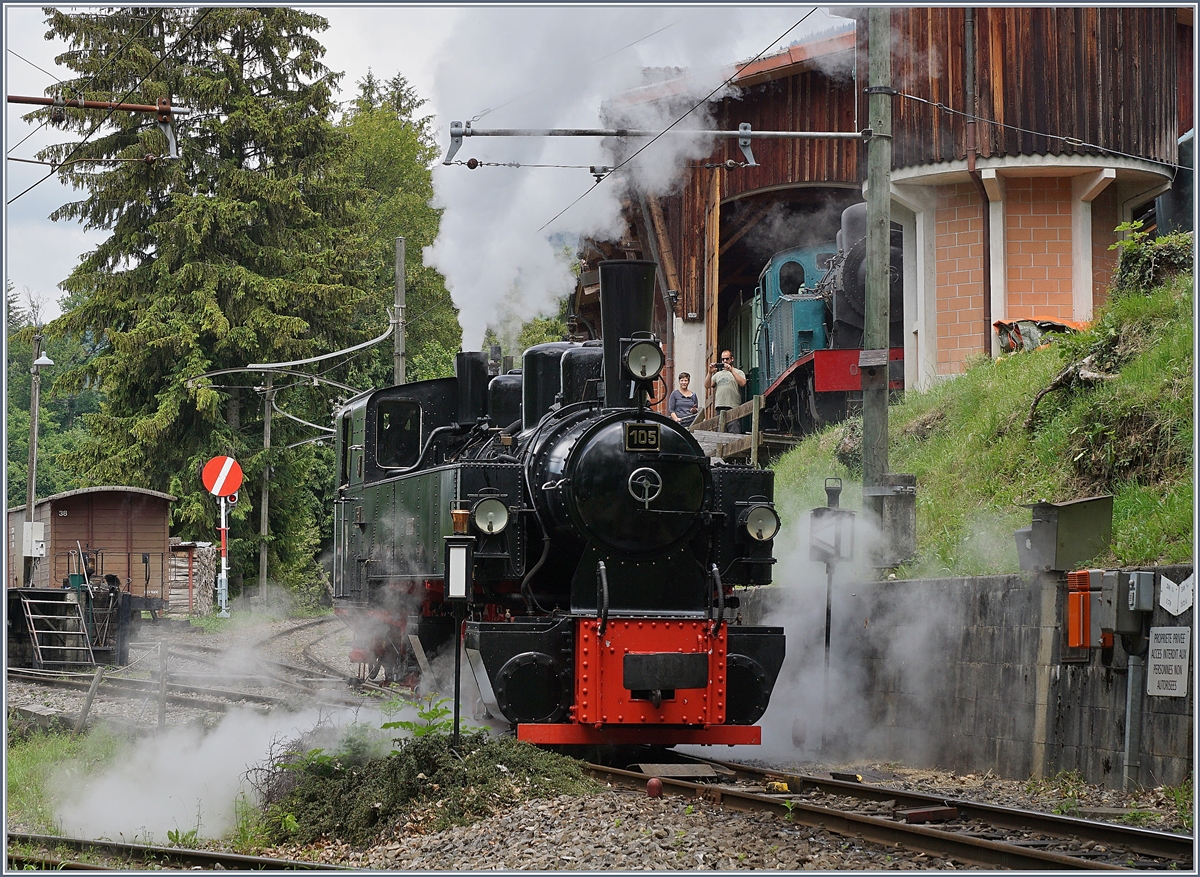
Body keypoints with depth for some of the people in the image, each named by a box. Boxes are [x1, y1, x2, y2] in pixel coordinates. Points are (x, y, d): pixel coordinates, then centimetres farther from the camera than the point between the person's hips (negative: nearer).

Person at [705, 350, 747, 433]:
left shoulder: (738, 372, 9)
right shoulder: (718, 374, 22)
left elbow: (742, 383, -10)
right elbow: (707, 386, 14)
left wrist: (731, 370, -12)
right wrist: (710, 373, 1)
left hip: (733, 407, -5)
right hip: (719, 409, 5)